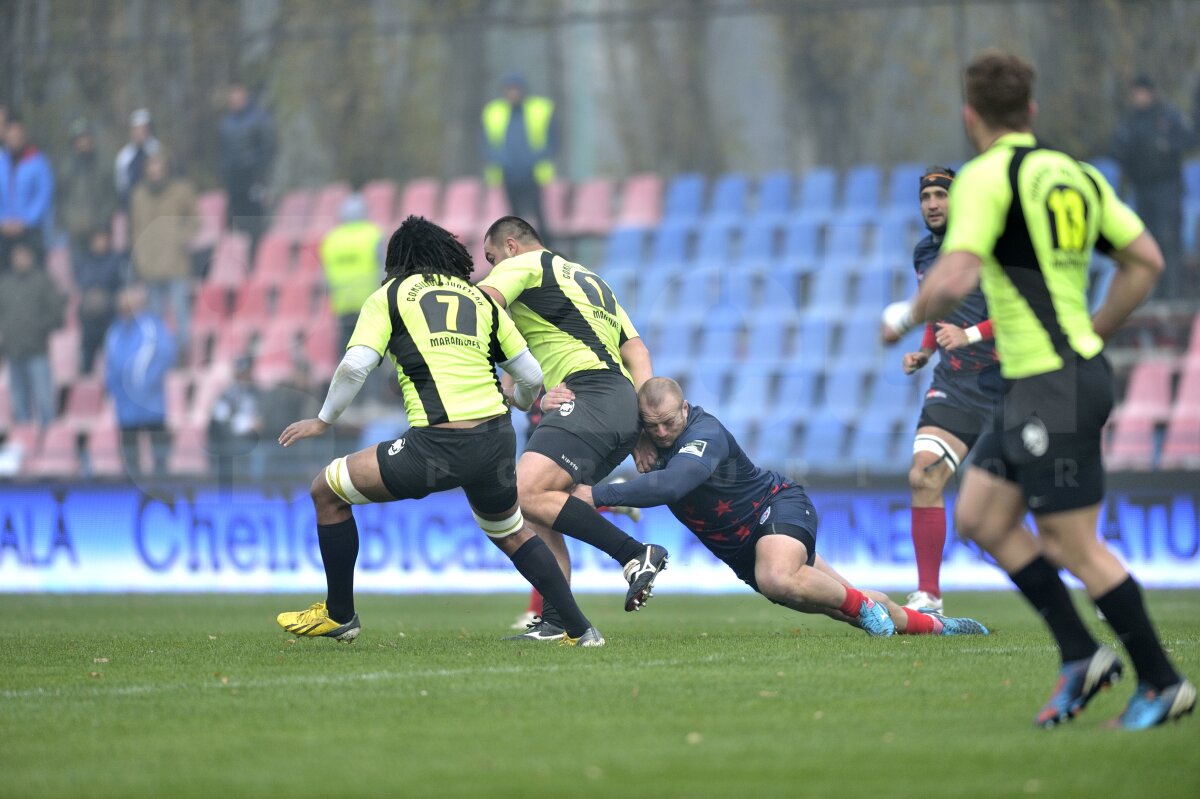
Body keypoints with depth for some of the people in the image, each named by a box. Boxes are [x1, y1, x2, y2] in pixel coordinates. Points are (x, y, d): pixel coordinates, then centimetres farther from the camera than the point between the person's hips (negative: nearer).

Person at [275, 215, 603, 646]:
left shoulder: (390, 295, 9)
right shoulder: (481, 298, 20)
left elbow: (354, 366, -4)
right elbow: (531, 374, 20)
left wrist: (324, 420, 12)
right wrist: (517, 401, 44)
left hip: (436, 445, -5)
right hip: (495, 441, 5)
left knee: (327, 490, 14)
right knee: (511, 534, 31)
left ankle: (340, 615, 20)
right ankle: (580, 629, 27)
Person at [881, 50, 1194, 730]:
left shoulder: (988, 176, -13)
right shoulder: (1076, 174, 11)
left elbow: (955, 279, -23)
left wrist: (907, 318, -3)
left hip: (1053, 389, -9)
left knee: (1074, 546, -3)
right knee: (981, 517, 13)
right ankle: (1081, 656, 13)